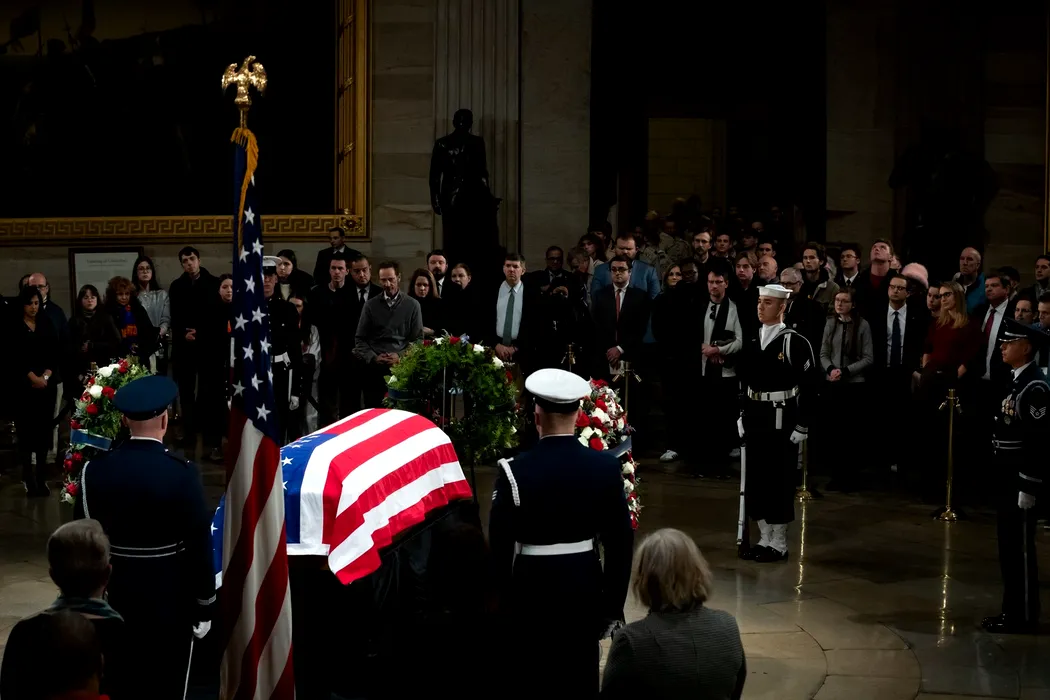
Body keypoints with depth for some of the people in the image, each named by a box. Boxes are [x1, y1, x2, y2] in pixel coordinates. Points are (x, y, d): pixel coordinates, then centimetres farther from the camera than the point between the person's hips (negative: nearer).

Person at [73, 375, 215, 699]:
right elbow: (198, 545, -14)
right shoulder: (181, 474, -16)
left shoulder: (94, 471, -6)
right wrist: (204, 606, -3)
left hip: (113, 597, 4)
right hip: (169, 600, -4)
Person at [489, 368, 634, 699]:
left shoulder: (515, 471, -15)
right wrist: (613, 605, 10)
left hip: (531, 588, -3)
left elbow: (499, 546, -11)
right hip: (585, 587, 3)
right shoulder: (605, 467, -6)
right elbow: (620, 541, 0)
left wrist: (499, 602, 2)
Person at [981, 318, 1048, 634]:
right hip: (1008, 477, 10)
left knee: (1020, 548, -1)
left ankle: (1024, 617, 9)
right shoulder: (1018, 381, 12)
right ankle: (1012, 610, 25)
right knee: (1009, 548, 15)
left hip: (1022, 480, -10)